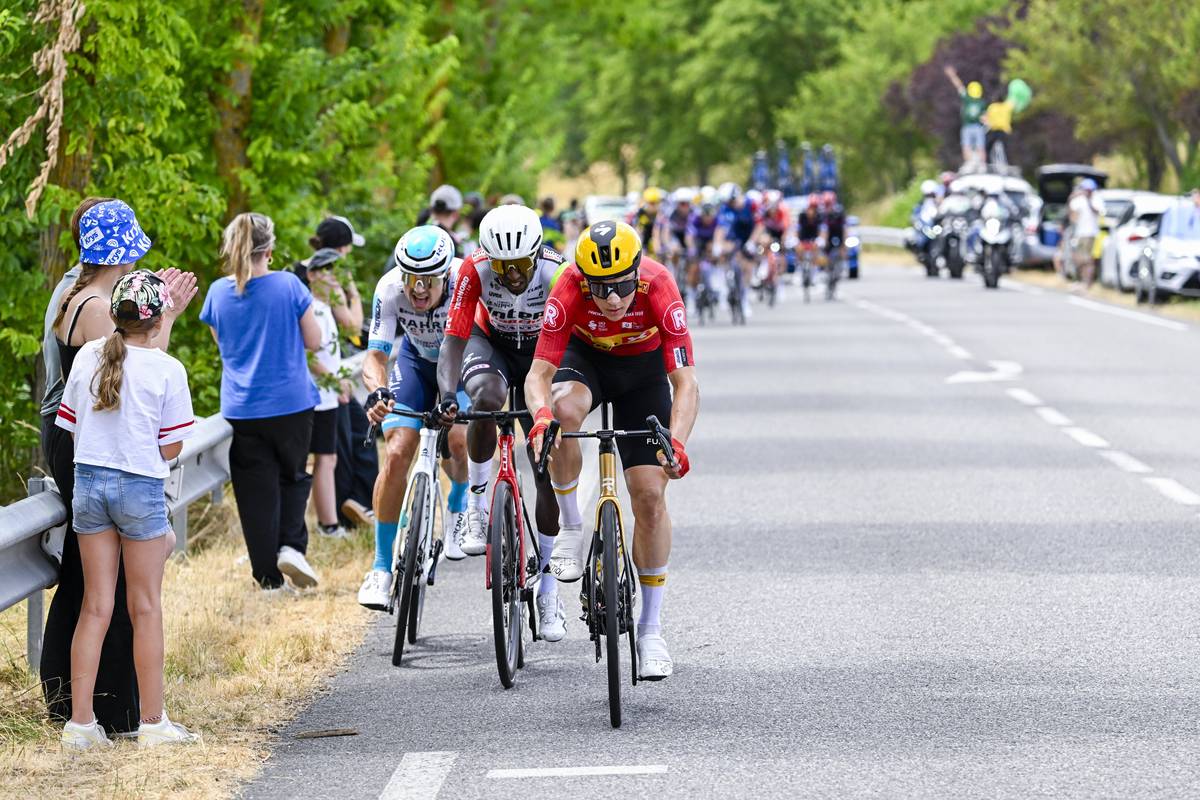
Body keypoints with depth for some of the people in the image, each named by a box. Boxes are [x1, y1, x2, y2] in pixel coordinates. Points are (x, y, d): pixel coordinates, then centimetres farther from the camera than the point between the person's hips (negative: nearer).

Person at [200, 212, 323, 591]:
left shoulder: (219, 292, -2)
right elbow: (313, 340, -1)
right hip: (292, 403, -1)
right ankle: (291, 545, -2)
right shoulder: (289, 286, -10)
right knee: (293, 478, 19)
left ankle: (269, 577, 8)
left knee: (257, 492, 7)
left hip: (241, 410, 1)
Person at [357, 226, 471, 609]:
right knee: (396, 455, -14)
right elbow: (376, 354, -32)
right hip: (416, 360, 0)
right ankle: (382, 567, -5)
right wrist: (377, 391, -53)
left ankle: (459, 504, 15)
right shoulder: (390, 289, -32)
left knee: (458, 438, -21)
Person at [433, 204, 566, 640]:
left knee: (549, 472, -5)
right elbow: (454, 340, -32)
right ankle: (478, 503, -18)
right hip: (490, 342, 0)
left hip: (540, 353, 0)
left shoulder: (558, 274, -31)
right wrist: (447, 394, -48)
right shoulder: (474, 271, -31)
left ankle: (547, 590, 6)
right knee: (486, 398, -38)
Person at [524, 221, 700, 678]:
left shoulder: (659, 288, -35)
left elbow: (686, 384, -37)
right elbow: (539, 373, -34)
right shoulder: (569, 291, -34)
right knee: (564, 410, -37)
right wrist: (541, 416, -56)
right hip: (585, 356, 0)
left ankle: (651, 630, 6)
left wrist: (676, 443, -54)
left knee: (649, 494, -7)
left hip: (643, 368, 0)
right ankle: (570, 528, -14)